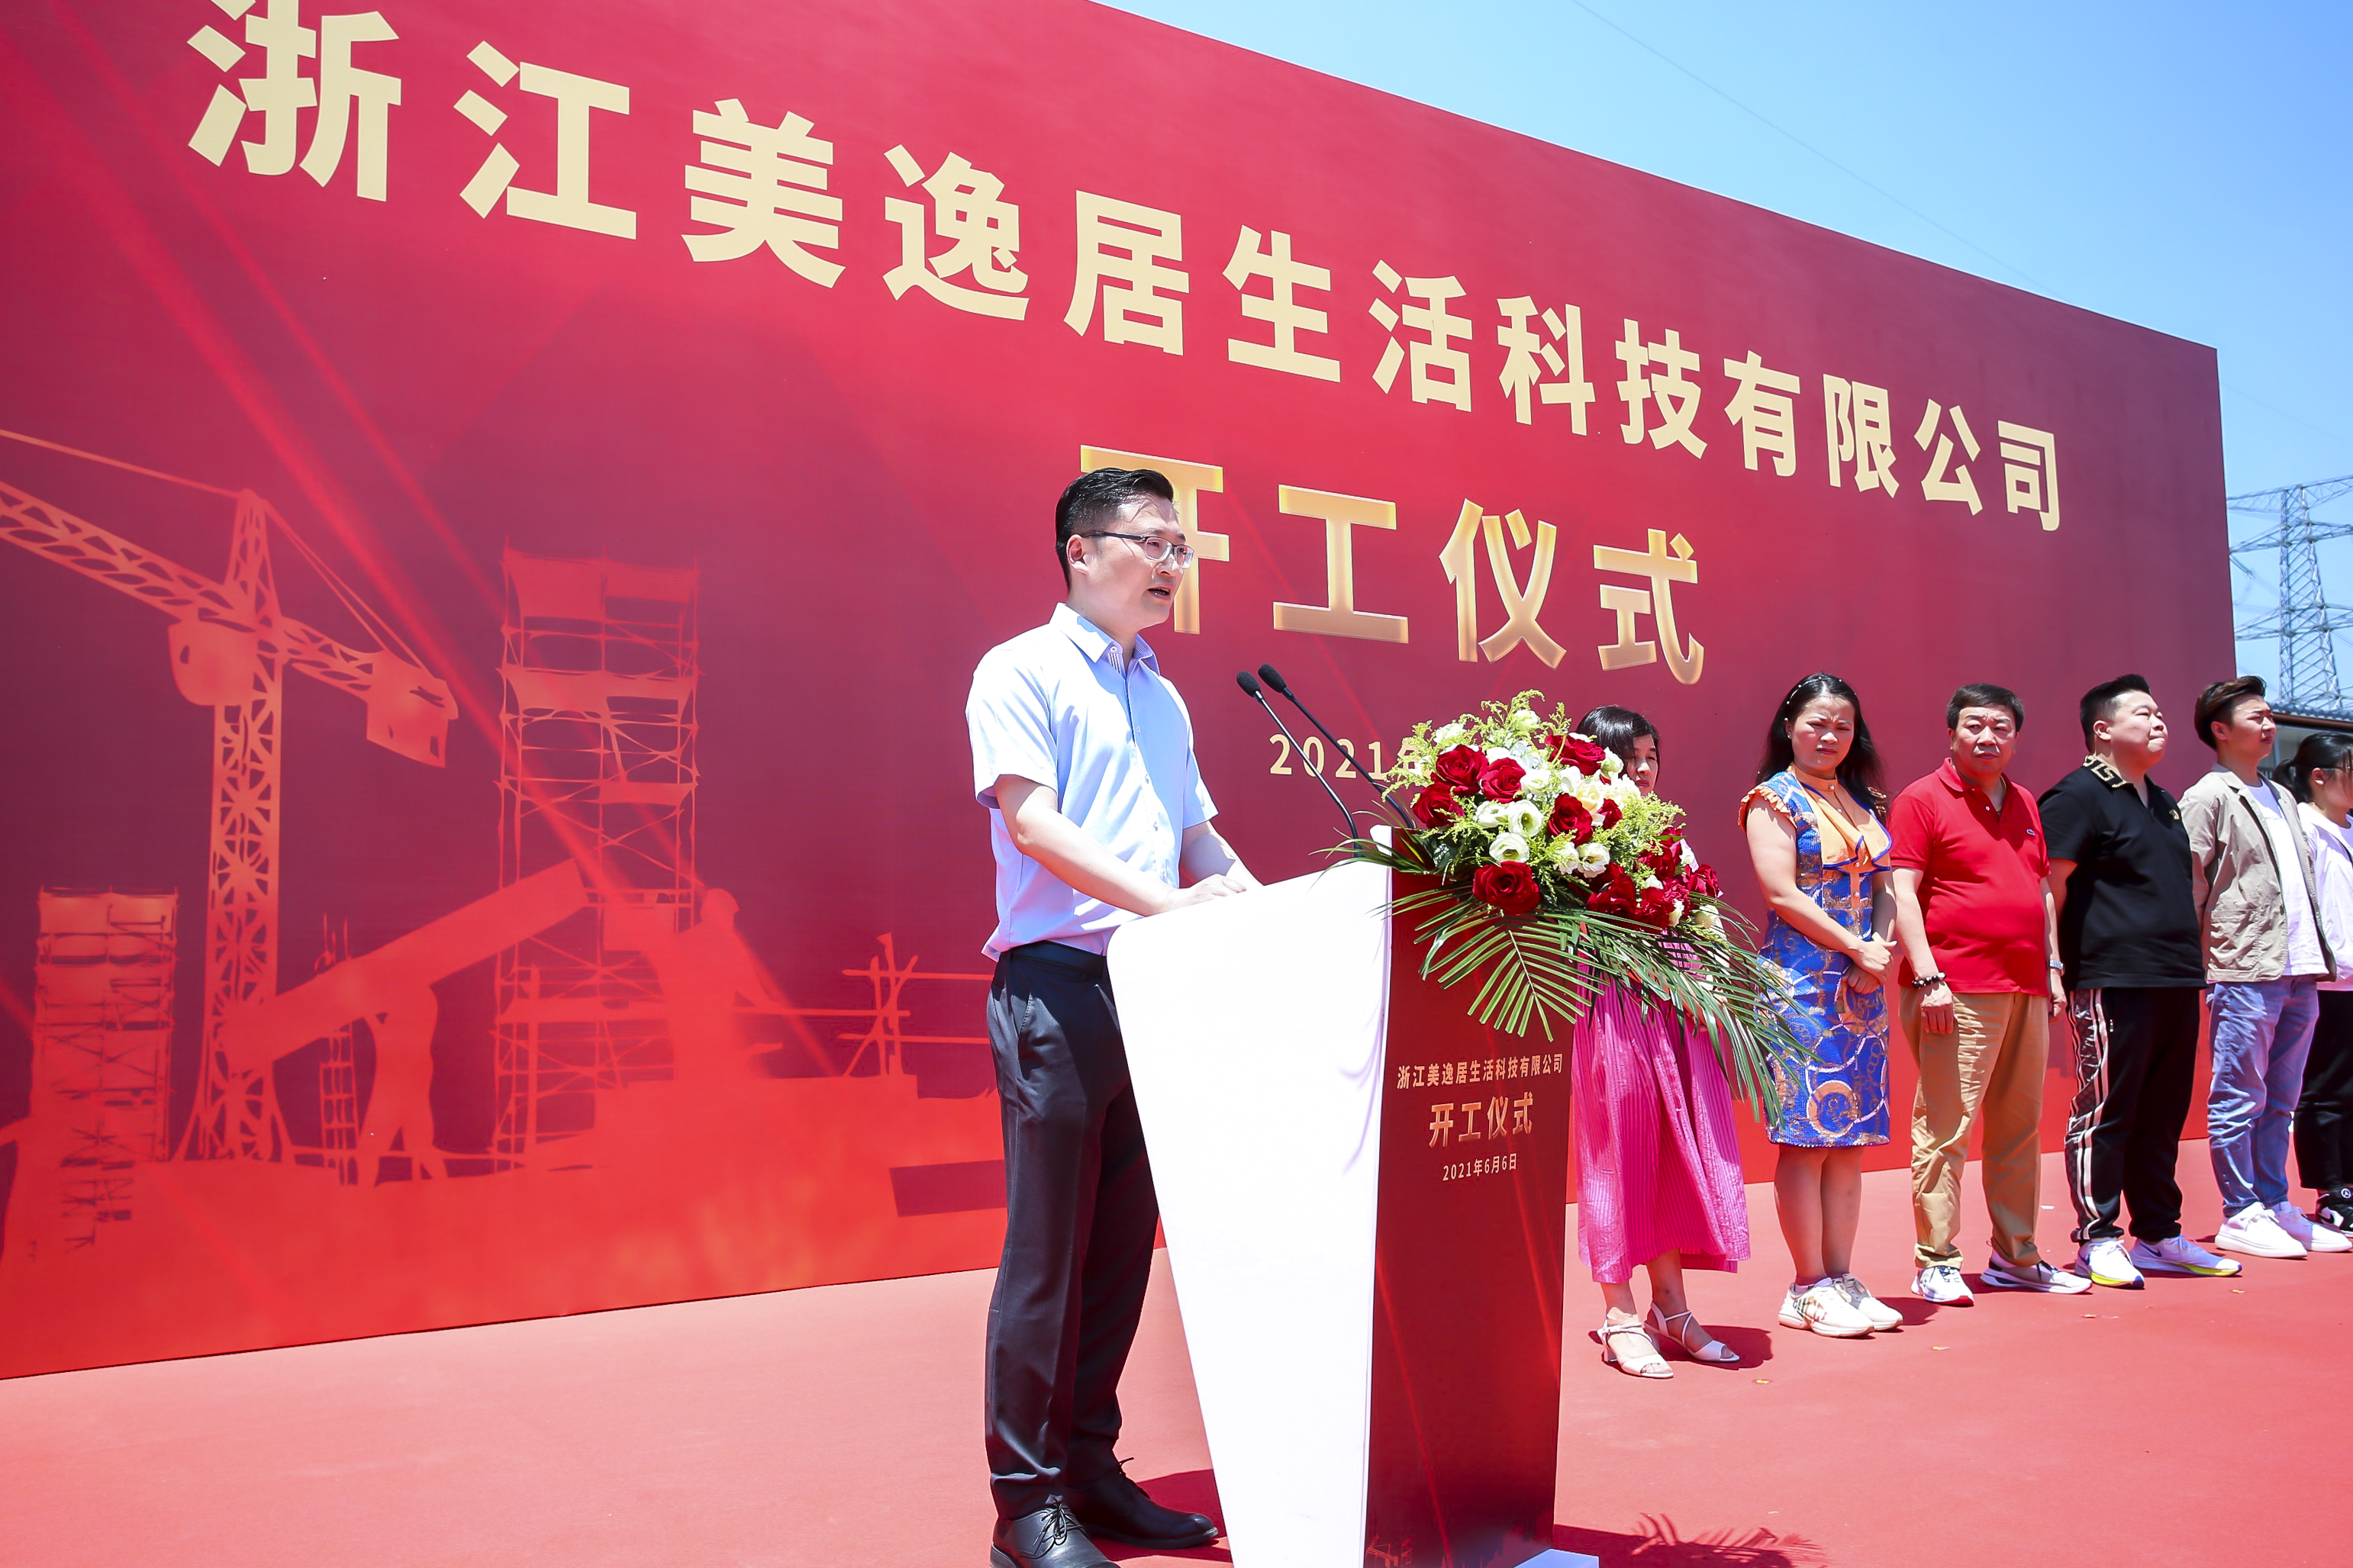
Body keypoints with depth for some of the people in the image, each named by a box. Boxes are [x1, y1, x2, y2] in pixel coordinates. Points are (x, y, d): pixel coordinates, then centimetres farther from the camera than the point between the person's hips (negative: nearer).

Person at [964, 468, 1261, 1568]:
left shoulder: (1162, 698, 19)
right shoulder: (1022, 671, -2)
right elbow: (1031, 820, -14)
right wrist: (1167, 900, -22)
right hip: (1058, 983, -7)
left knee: (1124, 1243, 10)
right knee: (1047, 1249, -3)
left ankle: (1088, 1466, 23)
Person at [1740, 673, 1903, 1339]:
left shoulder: (1862, 801, 17)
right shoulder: (1774, 799, -3)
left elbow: (1882, 888, 14)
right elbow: (1782, 894, -11)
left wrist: (1880, 951, -4)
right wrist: (1855, 946, -9)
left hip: (1864, 985, 7)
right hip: (1803, 980, -7)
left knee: (1850, 1136, 7)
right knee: (1807, 1134, -5)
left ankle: (1840, 1277, 14)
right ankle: (1808, 1289, 2)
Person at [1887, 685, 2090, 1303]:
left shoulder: (2025, 806, 18)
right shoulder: (1922, 800, -4)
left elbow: (2043, 891, 24)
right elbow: (1901, 893, -10)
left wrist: (2053, 967, 16)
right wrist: (1926, 975, -17)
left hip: (2027, 989, 8)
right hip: (1958, 991, -8)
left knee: (2020, 1126, 12)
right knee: (1945, 1128, -7)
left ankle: (2016, 1257, 22)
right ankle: (1936, 1263, -2)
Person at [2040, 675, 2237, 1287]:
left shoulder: (2162, 801, 20)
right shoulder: (2078, 796, -7)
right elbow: (2050, 886, -13)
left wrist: (2193, 961, 22)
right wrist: (2056, 966, -19)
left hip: (2176, 980, 9)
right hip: (2112, 981, -9)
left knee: (2163, 1114, 12)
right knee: (2105, 1111, -4)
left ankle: (2158, 1235, 21)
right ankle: (2097, 1239, 3)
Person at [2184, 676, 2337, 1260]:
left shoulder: (2282, 799, 20)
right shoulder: (2208, 799, -4)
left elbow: (2305, 881, 23)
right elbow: (2189, 888, -9)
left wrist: (2319, 958, 15)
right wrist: (2194, 968, -13)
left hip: (2298, 970, 8)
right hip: (2244, 972, -7)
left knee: (2280, 1101, 12)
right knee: (2239, 1099, -2)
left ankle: (2275, 1206, 19)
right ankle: (2239, 1217, 3)